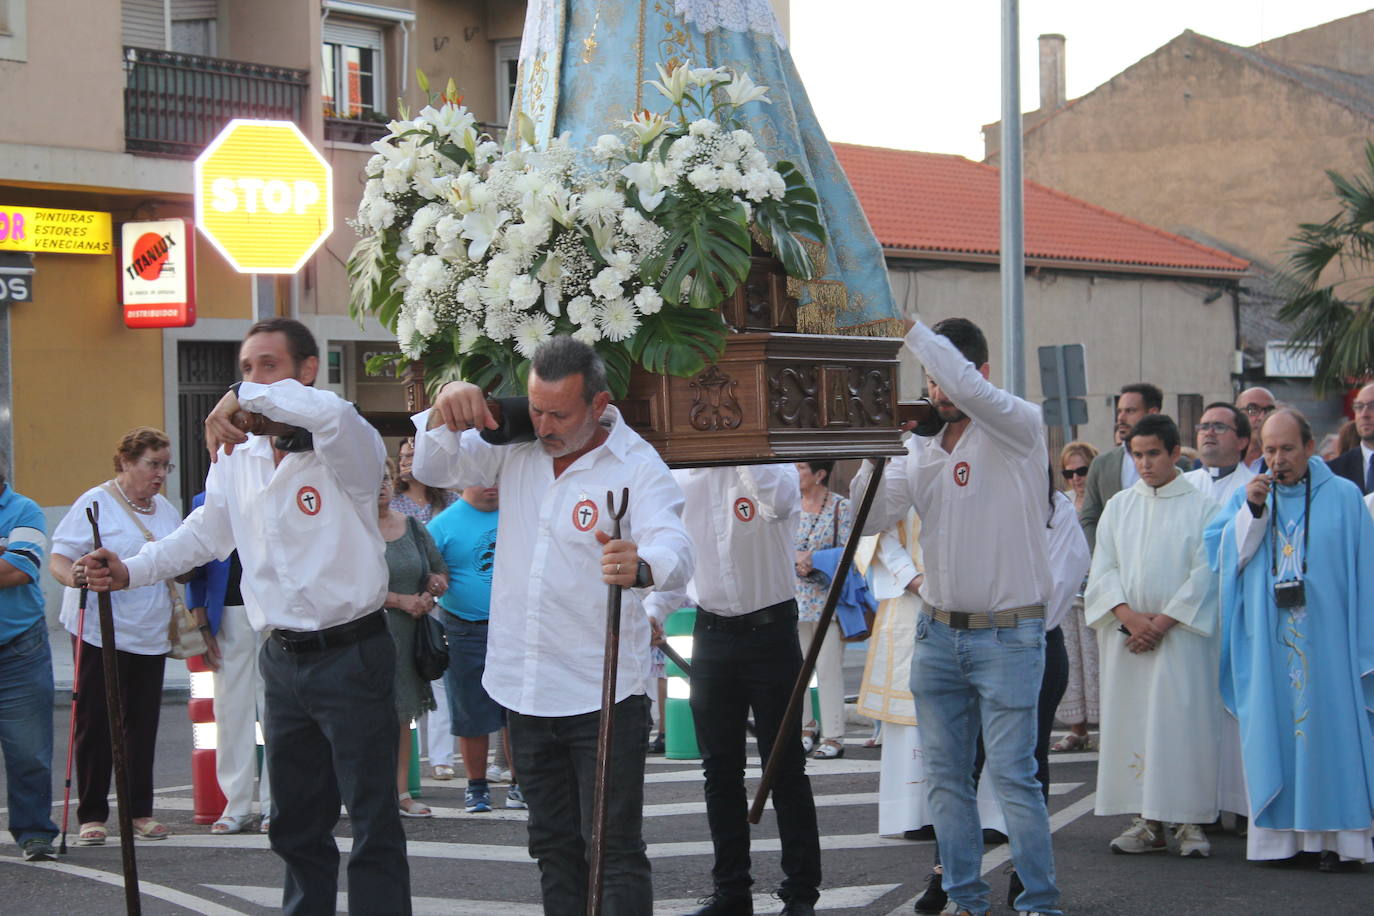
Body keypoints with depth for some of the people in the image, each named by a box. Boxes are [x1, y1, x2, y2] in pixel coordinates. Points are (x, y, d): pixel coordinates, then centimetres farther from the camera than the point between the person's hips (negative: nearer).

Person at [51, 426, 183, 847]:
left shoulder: (166, 510, 14)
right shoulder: (95, 503, -6)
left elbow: (178, 567, 23)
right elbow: (60, 558, -9)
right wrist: (73, 576, -30)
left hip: (151, 635, 5)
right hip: (99, 633, -5)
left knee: (143, 723, 6)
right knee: (96, 722, -3)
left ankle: (139, 812, 14)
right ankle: (92, 815, 4)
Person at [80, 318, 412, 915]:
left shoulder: (342, 447, -14)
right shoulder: (236, 457, 7)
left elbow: (332, 412, -40)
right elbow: (205, 534, 21)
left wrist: (243, 398, -30)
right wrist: (131, 570, 9)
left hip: (351, 658, -7)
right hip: (283, 660, 7)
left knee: (373, 818, -3)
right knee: (296, 820, 16)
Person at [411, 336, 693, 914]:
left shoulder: (637, 466, -13)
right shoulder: (516, 446, 4)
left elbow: (677, 553, -27)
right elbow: (434, 470, 6)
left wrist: (642, 567, -52)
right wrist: (445, 411, -16)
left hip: (604, 694, -6)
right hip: (527, 690, 6)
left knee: (615, 849, -6)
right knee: (554, 845, 15)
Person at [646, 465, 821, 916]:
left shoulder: (772, 461, -8)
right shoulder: (681, 477, 5)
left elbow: (779, 502, -32)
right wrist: (652, 612, -3)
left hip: (770, 630, -5)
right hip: (712, 635, 5)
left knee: (784, 766, 0)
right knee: (720, 769, 10)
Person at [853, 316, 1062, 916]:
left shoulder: (1018, 428, -8)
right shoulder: (919, 445, 10)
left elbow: (971, 391, -29)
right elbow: (871, 518, 5)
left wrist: (913, 330, -24)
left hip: (1007, 634, -6)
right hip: (937, 632, 6)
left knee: (1012, 773, -8)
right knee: (945, 776, 8)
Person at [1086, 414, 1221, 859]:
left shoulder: (1200, 507, 1)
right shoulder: (1118, 507, 11)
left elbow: (1204, 574, -4)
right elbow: (1103, 570, 6)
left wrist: (1161, 622, -11)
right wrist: (1130, 617, -10)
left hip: (1181, 634, -3)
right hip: (1126, 636, 3)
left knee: (1184, 721, -6)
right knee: (1131, 722, 1)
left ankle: (1190, 822, -2)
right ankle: (1147, 821, 5)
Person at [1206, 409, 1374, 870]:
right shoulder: (1247, 497, 10)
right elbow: (1224, 555, 2)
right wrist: (1251, 511, -11)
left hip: (1326, 637, -2)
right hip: (1266, 641, 2)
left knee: (1329, 725, -3)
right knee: (1272, 730, 1)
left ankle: (1332, 835, 1)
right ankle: (1279, 834, 5)